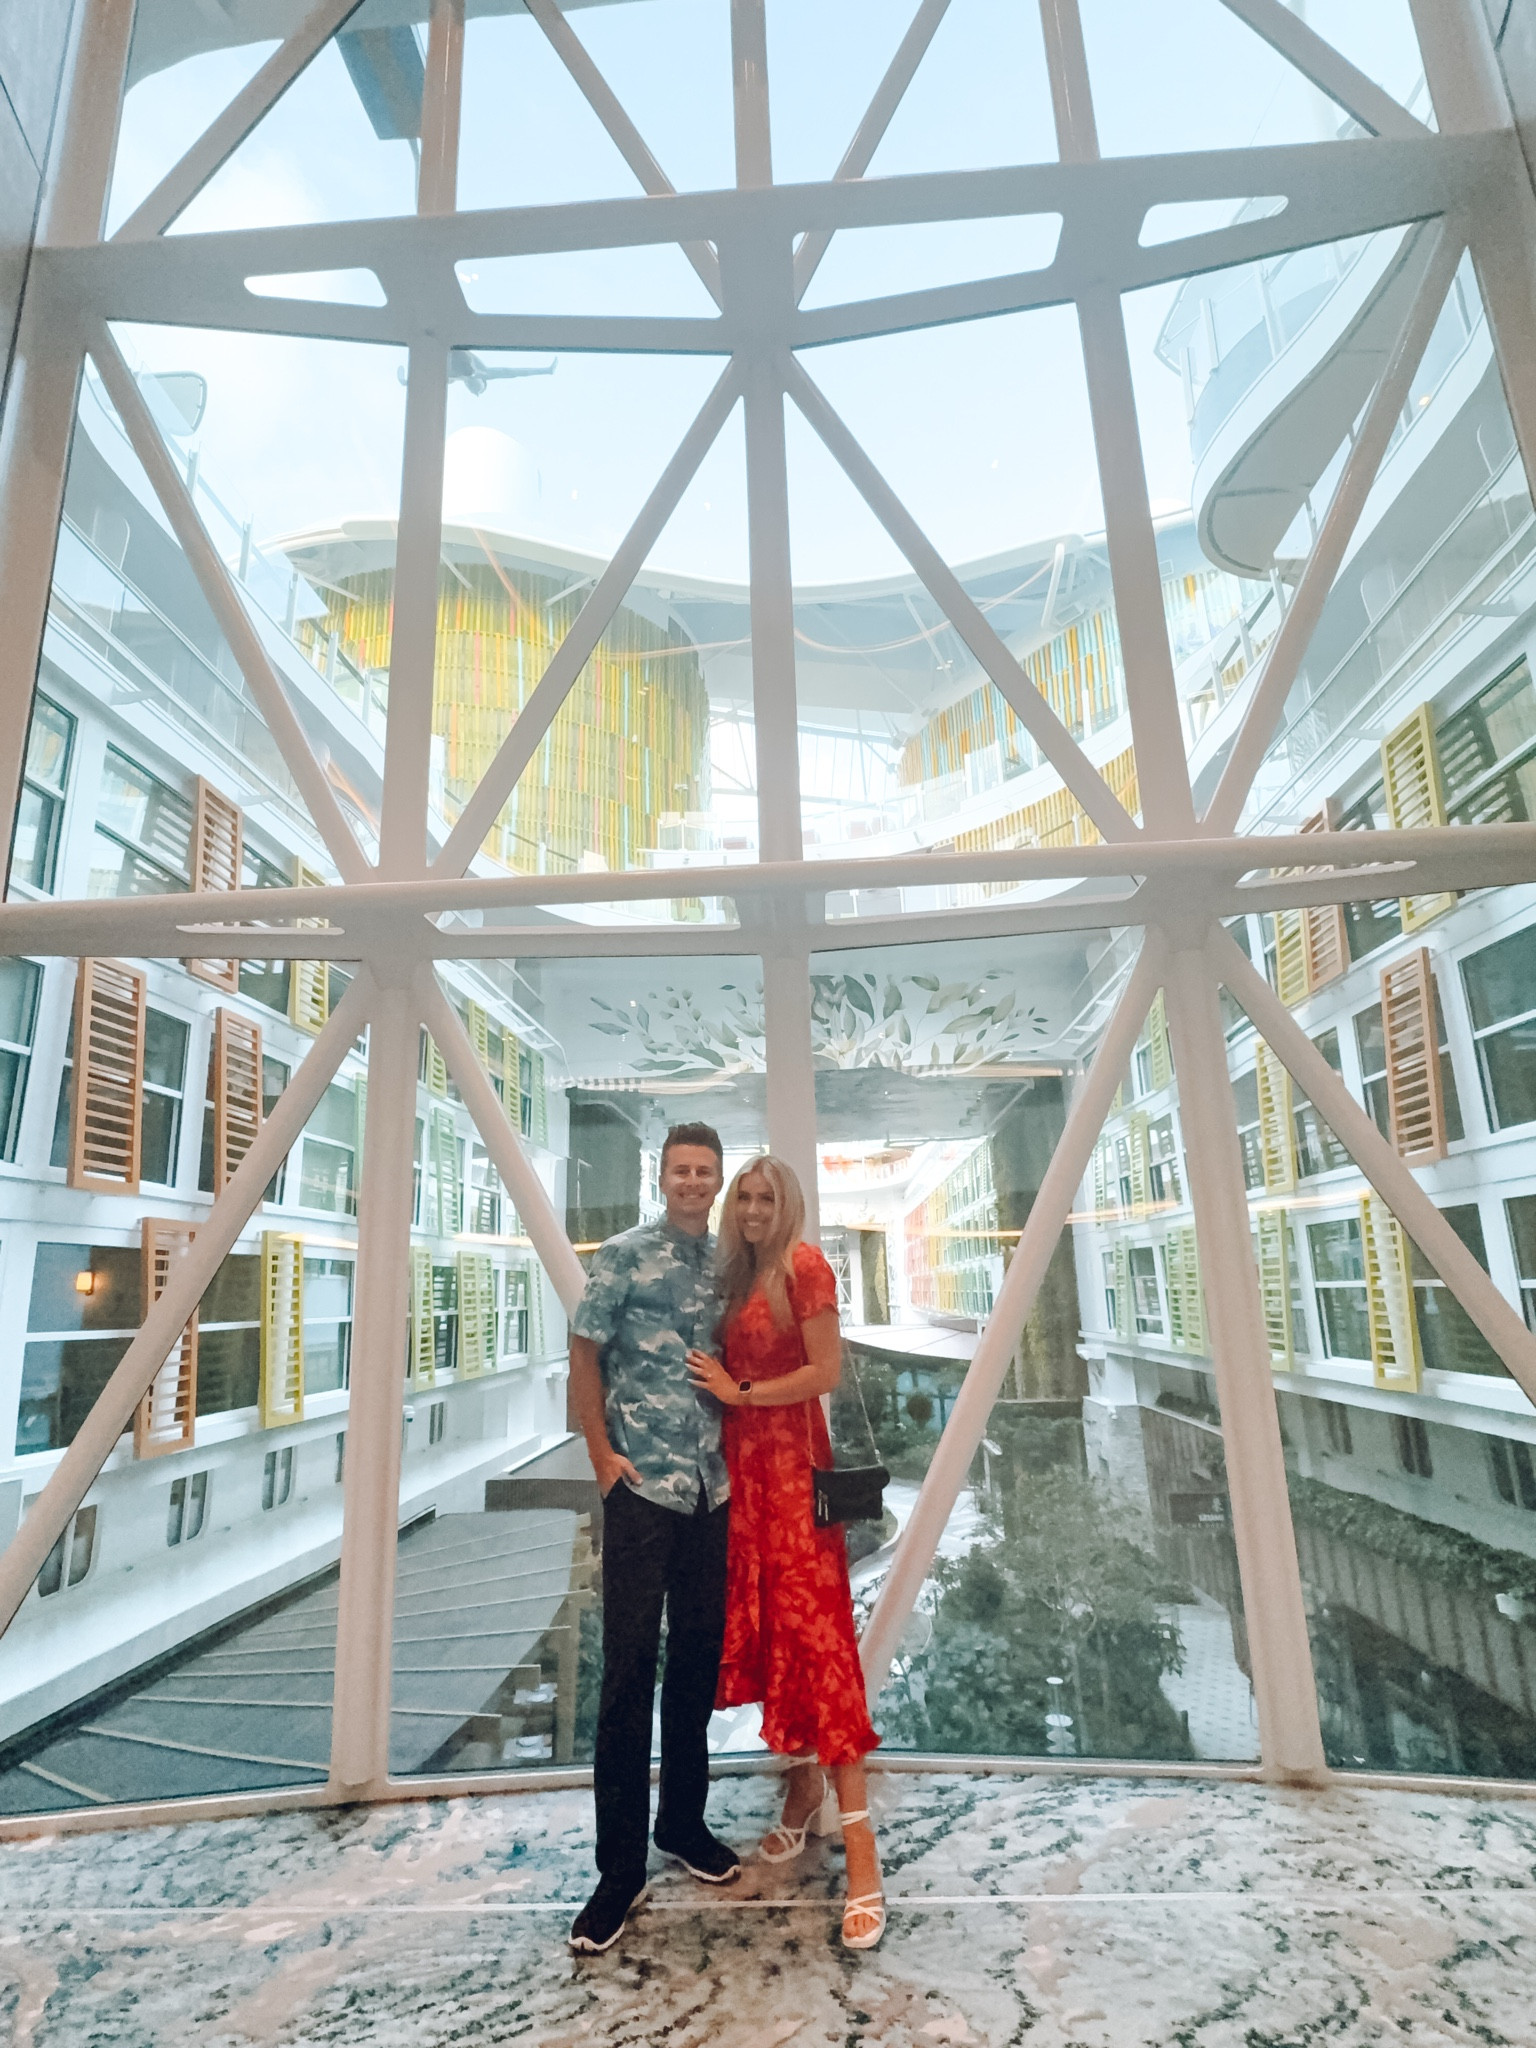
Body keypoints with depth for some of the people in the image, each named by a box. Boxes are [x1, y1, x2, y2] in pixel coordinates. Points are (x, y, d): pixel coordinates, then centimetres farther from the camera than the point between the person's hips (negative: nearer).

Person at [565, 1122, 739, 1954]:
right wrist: (601, 1453, -8)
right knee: (629, 1667, 1)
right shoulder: (623, 1255, -6)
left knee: (699, 1658, 15)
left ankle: (682, 1821, 34)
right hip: (641, 1487, -4)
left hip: (713, 1490, 5)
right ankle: (619, 1866, 14)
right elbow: (584, 1353, -4)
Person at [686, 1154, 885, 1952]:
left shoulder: (803, 1265, -9)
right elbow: (736, 1367, 13)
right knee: (764, 1626, 12)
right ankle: (804, 1793, 29)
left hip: (791, 1465, -7)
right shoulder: (738, 1277, 12)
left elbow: (827, 1370, -14)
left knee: (812, 1631, -7)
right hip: (742, 1465, 7)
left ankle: (861, 1853, 0)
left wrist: (740, 1392, -11)